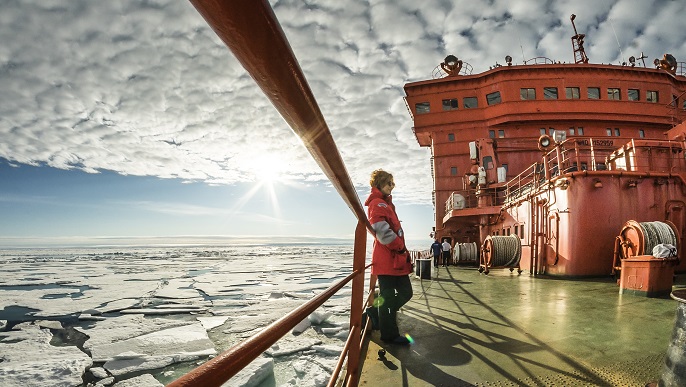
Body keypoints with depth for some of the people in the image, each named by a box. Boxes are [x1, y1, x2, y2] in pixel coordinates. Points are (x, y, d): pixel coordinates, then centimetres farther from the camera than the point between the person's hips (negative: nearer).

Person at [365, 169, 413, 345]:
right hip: (387, 259, -10)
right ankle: (389, 334, 9)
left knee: (405, 292, 13)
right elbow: (383, 231, -22)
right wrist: (401, 247, -13)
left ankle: (379, 312, 29)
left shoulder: (385, 203, 22)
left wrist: (402, 249, 16)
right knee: (388, 296, -1)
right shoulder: (377, 204, -10)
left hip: (396, 258, 10)